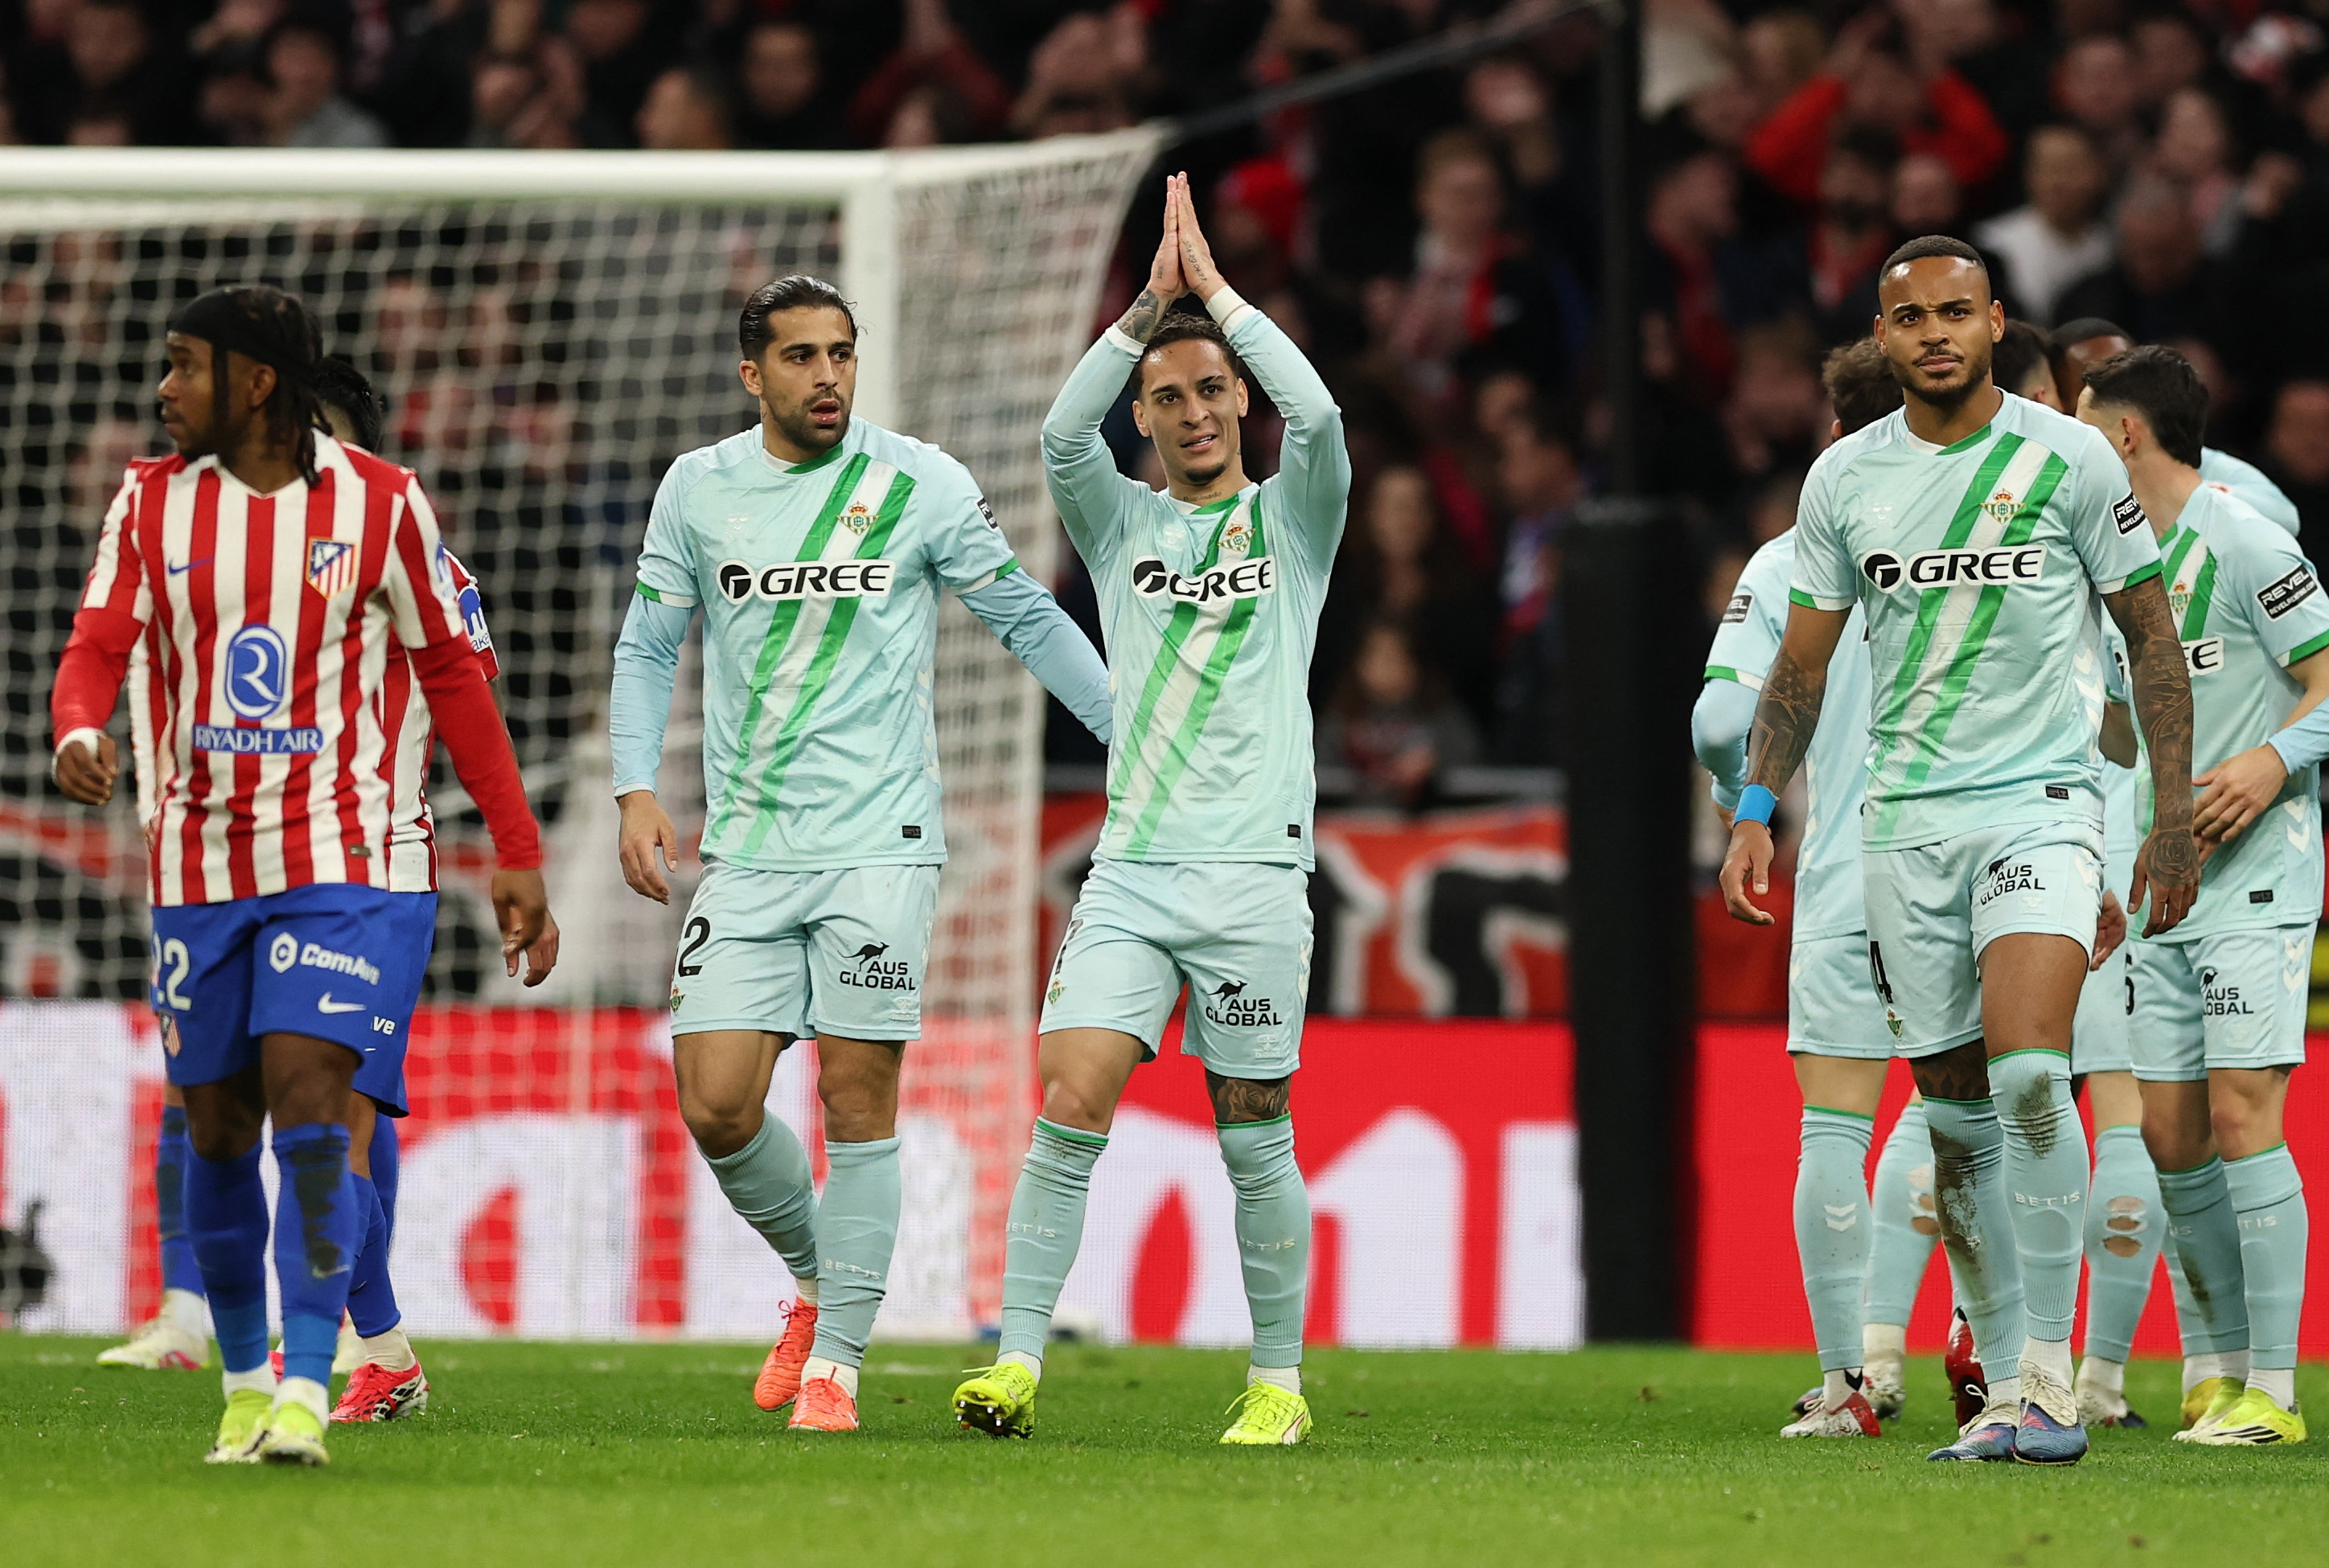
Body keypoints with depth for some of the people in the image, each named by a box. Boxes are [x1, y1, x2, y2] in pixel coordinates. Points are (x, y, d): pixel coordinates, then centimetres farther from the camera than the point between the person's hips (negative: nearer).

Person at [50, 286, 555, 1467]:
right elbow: (97, 649, -3)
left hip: (335, 858, -3)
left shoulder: (378, 503, -2)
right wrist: (79, 733, -28)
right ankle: (243, 1383, 23)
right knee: (218, 1129, 7)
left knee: (308, 1104, -17)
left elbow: (451, 674, 5)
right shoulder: (152, 502, 4)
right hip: (199, 864, 3)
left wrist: (518, 853, 5)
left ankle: (305, 1393, -19)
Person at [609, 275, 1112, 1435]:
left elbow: (1028, 619, 8)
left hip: (878, 844, -2)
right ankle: (816, 1279, 23)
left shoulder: (921, 485, -1)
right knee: (716, 1106, -4)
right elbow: (647, 645, 13)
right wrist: (637, 788, 0)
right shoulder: (698, 489, 5)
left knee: (857, 1095, -5)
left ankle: (837, 1357, 5)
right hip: (747, 852, 2)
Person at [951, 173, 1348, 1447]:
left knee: (1252, 1134, 3)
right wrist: (1148, 302, -10)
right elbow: (1061, 434, -7)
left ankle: (1278, 1381, 14)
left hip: (1255, 870, -2)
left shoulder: (1291, 518, 7)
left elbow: (1316, 416, -13)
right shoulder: (1120, 521, 12)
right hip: (1132, 865, 2)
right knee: (1071, 1103, -12)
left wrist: (1214, 288, -8)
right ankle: (1019, 1357, -13)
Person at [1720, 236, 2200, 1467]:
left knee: (2028, 1074, -22)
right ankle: (2004, 1389, 10)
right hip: (1905, 815, 3)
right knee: (1956, 1112, 3)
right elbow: (1804, 656, 15)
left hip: (2042, 799, -3)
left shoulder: (2071, 461, -2)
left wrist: (2175, 817, 0)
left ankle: (2050, 1376, -18)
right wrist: (1755, 809, 6)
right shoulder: (1844, 478, 6)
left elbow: (2149, 635, 4)